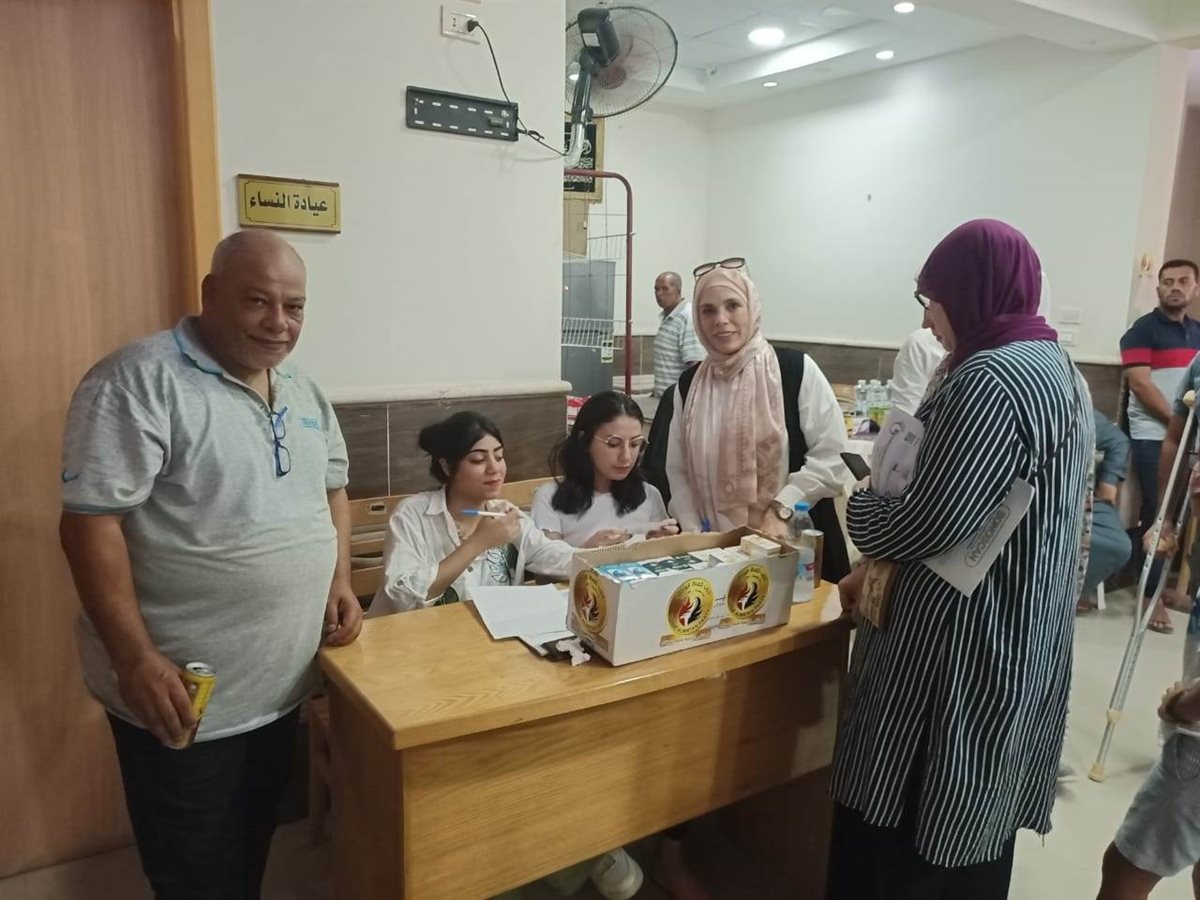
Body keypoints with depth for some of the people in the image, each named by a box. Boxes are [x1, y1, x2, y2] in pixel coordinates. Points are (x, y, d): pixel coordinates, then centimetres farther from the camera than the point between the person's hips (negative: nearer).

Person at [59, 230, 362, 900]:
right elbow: (90, 523, -20)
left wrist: (340, 582, 3)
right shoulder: (140, 382, -17)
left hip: (281, 684, 7)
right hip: (184, 694, -6)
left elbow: (331, 487, 17)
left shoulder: (303, 391, 7)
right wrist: (136, 659, -22)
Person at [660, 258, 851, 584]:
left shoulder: (797, 370, -8)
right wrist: (694, 534, -5)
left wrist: (780, 510, -16)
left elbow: (831, 455, -9)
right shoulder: (688, 386, 3)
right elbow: (677, 473, 5)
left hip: (795, 544, -2)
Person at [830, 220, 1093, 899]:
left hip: (960, 651, -10)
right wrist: (879, 569, 12)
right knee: (971, 840, 23)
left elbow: (928, 526, -25)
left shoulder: (992, 379, -22)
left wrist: (856, 507, -4)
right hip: (1017, 649, 10)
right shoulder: (1059, 368, 11)